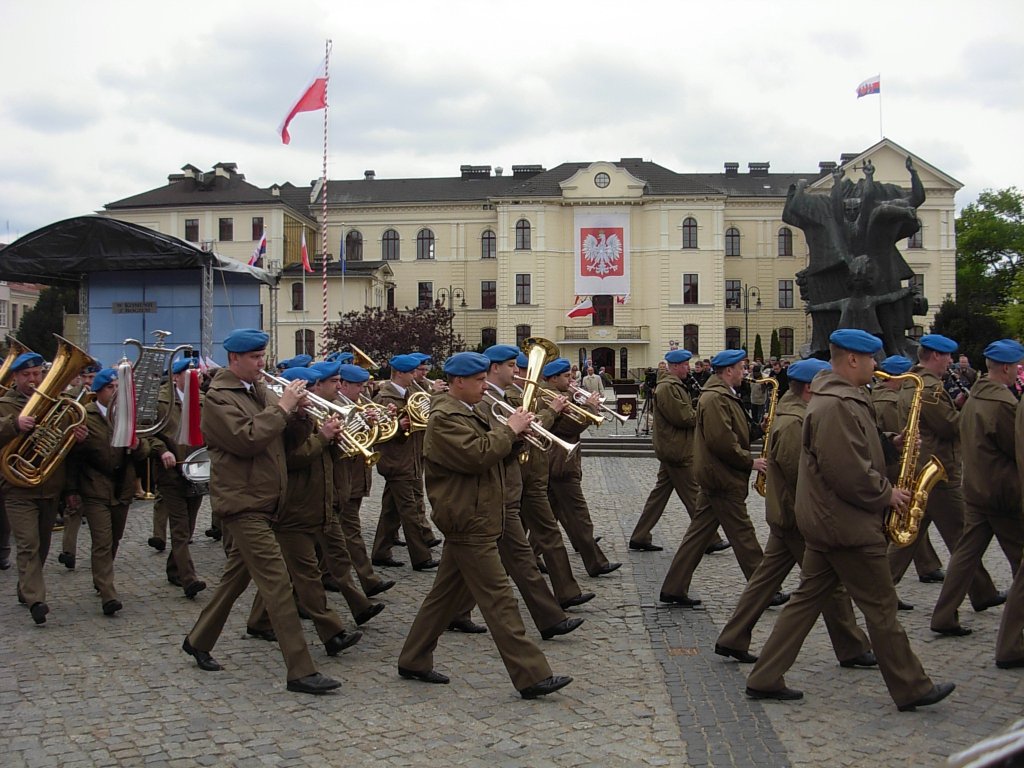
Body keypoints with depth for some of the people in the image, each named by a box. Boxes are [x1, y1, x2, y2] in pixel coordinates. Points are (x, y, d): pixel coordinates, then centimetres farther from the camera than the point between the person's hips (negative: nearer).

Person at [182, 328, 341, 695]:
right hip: (243, 503, -9)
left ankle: (198, 641, 36)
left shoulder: (260, 390, 15)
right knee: (277, 584, -12)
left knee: (237, 576, 19)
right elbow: (247, 439, -25)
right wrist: (281, 408, -20)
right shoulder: (219, 398, -11)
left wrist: (298, 409, -5)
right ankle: (300, 671, -11)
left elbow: (287, 437, 14)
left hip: (263, 502, 9)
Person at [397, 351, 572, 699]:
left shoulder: (463, 412, 17)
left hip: (467, 522, 11)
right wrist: (511, 429, -16)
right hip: (469, 523, -11)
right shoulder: (446, 418, -17)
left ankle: (414, 661, 25)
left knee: (446, 593, 16)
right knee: (498, 600, -9)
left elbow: (487, 447, 19)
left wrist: (512, 429, 1)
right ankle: (532, 676, -7)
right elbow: (477, 454, -27)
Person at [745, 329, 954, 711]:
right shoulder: (838, 406, -21)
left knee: (808, 600, 12)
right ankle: (911, 689, 15)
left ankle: (765, 679, 15)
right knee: (881, 607, 2)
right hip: (849, 526, -11)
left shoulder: (839, 398, 14)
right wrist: (887, 494, -12)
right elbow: (850, 472, -26)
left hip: (826, 521, 11)